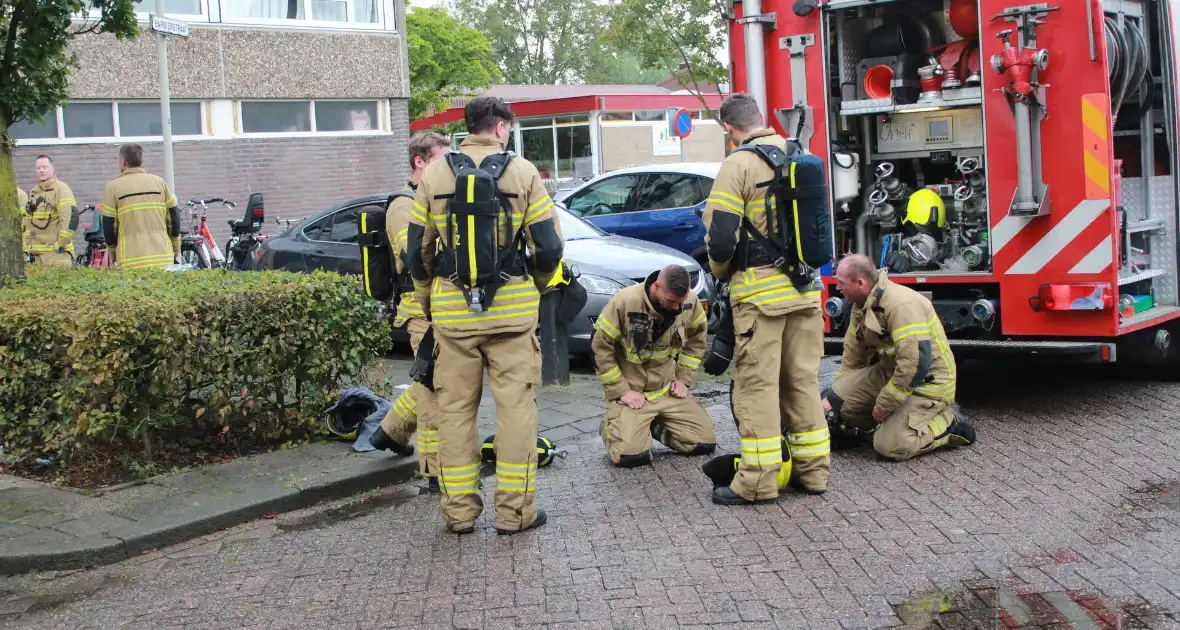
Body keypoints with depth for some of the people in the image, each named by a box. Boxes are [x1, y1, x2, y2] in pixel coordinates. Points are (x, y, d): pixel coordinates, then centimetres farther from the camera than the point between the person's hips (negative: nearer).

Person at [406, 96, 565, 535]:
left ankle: (459, 510, 15)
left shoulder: (435, 175, 5)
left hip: (452, 311, 2)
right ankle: (515, 510, 8)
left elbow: (417, 251, 8)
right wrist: (538, 286, 16)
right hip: (512, 308, -2)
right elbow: (549, 247, -2)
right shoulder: (521, 172, -1)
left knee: (455, 409, 10)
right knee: (515, 406, 5)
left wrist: (426, 300, 21)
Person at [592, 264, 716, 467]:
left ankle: (656, 427, 20)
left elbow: (697, 339, 11)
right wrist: (621, 391, -14)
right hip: (631, 391, -4)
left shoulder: (691, 302, -8)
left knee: (706, 443, -5)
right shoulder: (624, 302, -21)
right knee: (630, 455, -22)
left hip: (668, 390, 4)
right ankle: (610, 426, 13)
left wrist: (683, 379, 2)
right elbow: (601, 348, -12)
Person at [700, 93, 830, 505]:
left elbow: (720, 235, -14)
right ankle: (812, 470, 20)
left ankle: (758, 481, 2)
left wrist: (720, 271, 5)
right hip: (806, 287, 7)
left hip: (761, 290, -6)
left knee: (757, 384, -1)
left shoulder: (739, 165, -11)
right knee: (804, 379, 13)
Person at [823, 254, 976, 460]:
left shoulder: (901, 304, -27)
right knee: (835, 398, -7)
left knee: (889, 446, -20)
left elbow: (916, 362, -32)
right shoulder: (862, 306, 4)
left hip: (927, 381, -9)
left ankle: (950, 422, 2)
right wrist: (835, 397, 11)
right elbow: (853, 356, 13)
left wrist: (884, 404, -23)